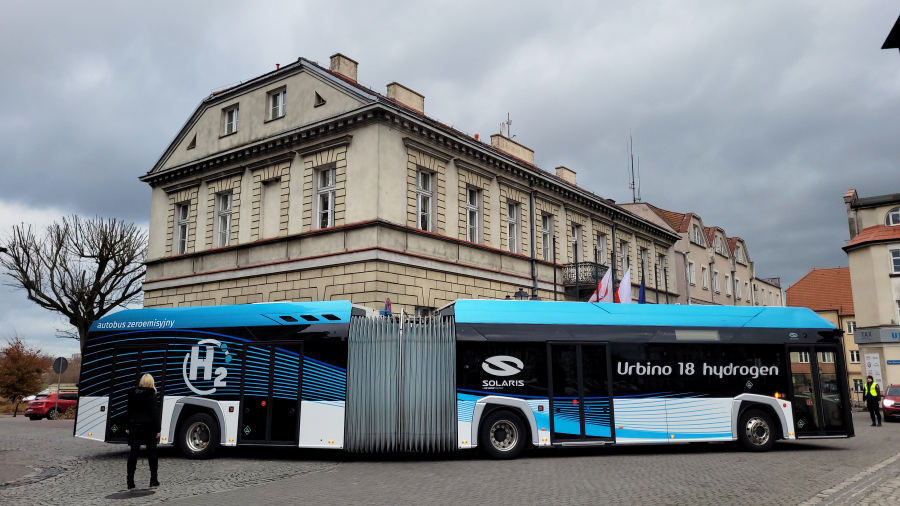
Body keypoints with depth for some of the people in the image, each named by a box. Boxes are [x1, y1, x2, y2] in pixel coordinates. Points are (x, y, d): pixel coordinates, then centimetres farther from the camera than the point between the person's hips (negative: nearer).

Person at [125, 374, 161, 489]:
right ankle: (153, 480, 7)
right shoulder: (151, 395, -9)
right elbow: (155, 414, -12)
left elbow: (129, 411, 11)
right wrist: (157, 429, -10)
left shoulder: (132, 394, 6)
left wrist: (128, 427, 18)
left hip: (134, 427, 4)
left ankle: (130, 481, 7)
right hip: (148, 427, -4)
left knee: (133, 453, 8)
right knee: (152, 452, 6)